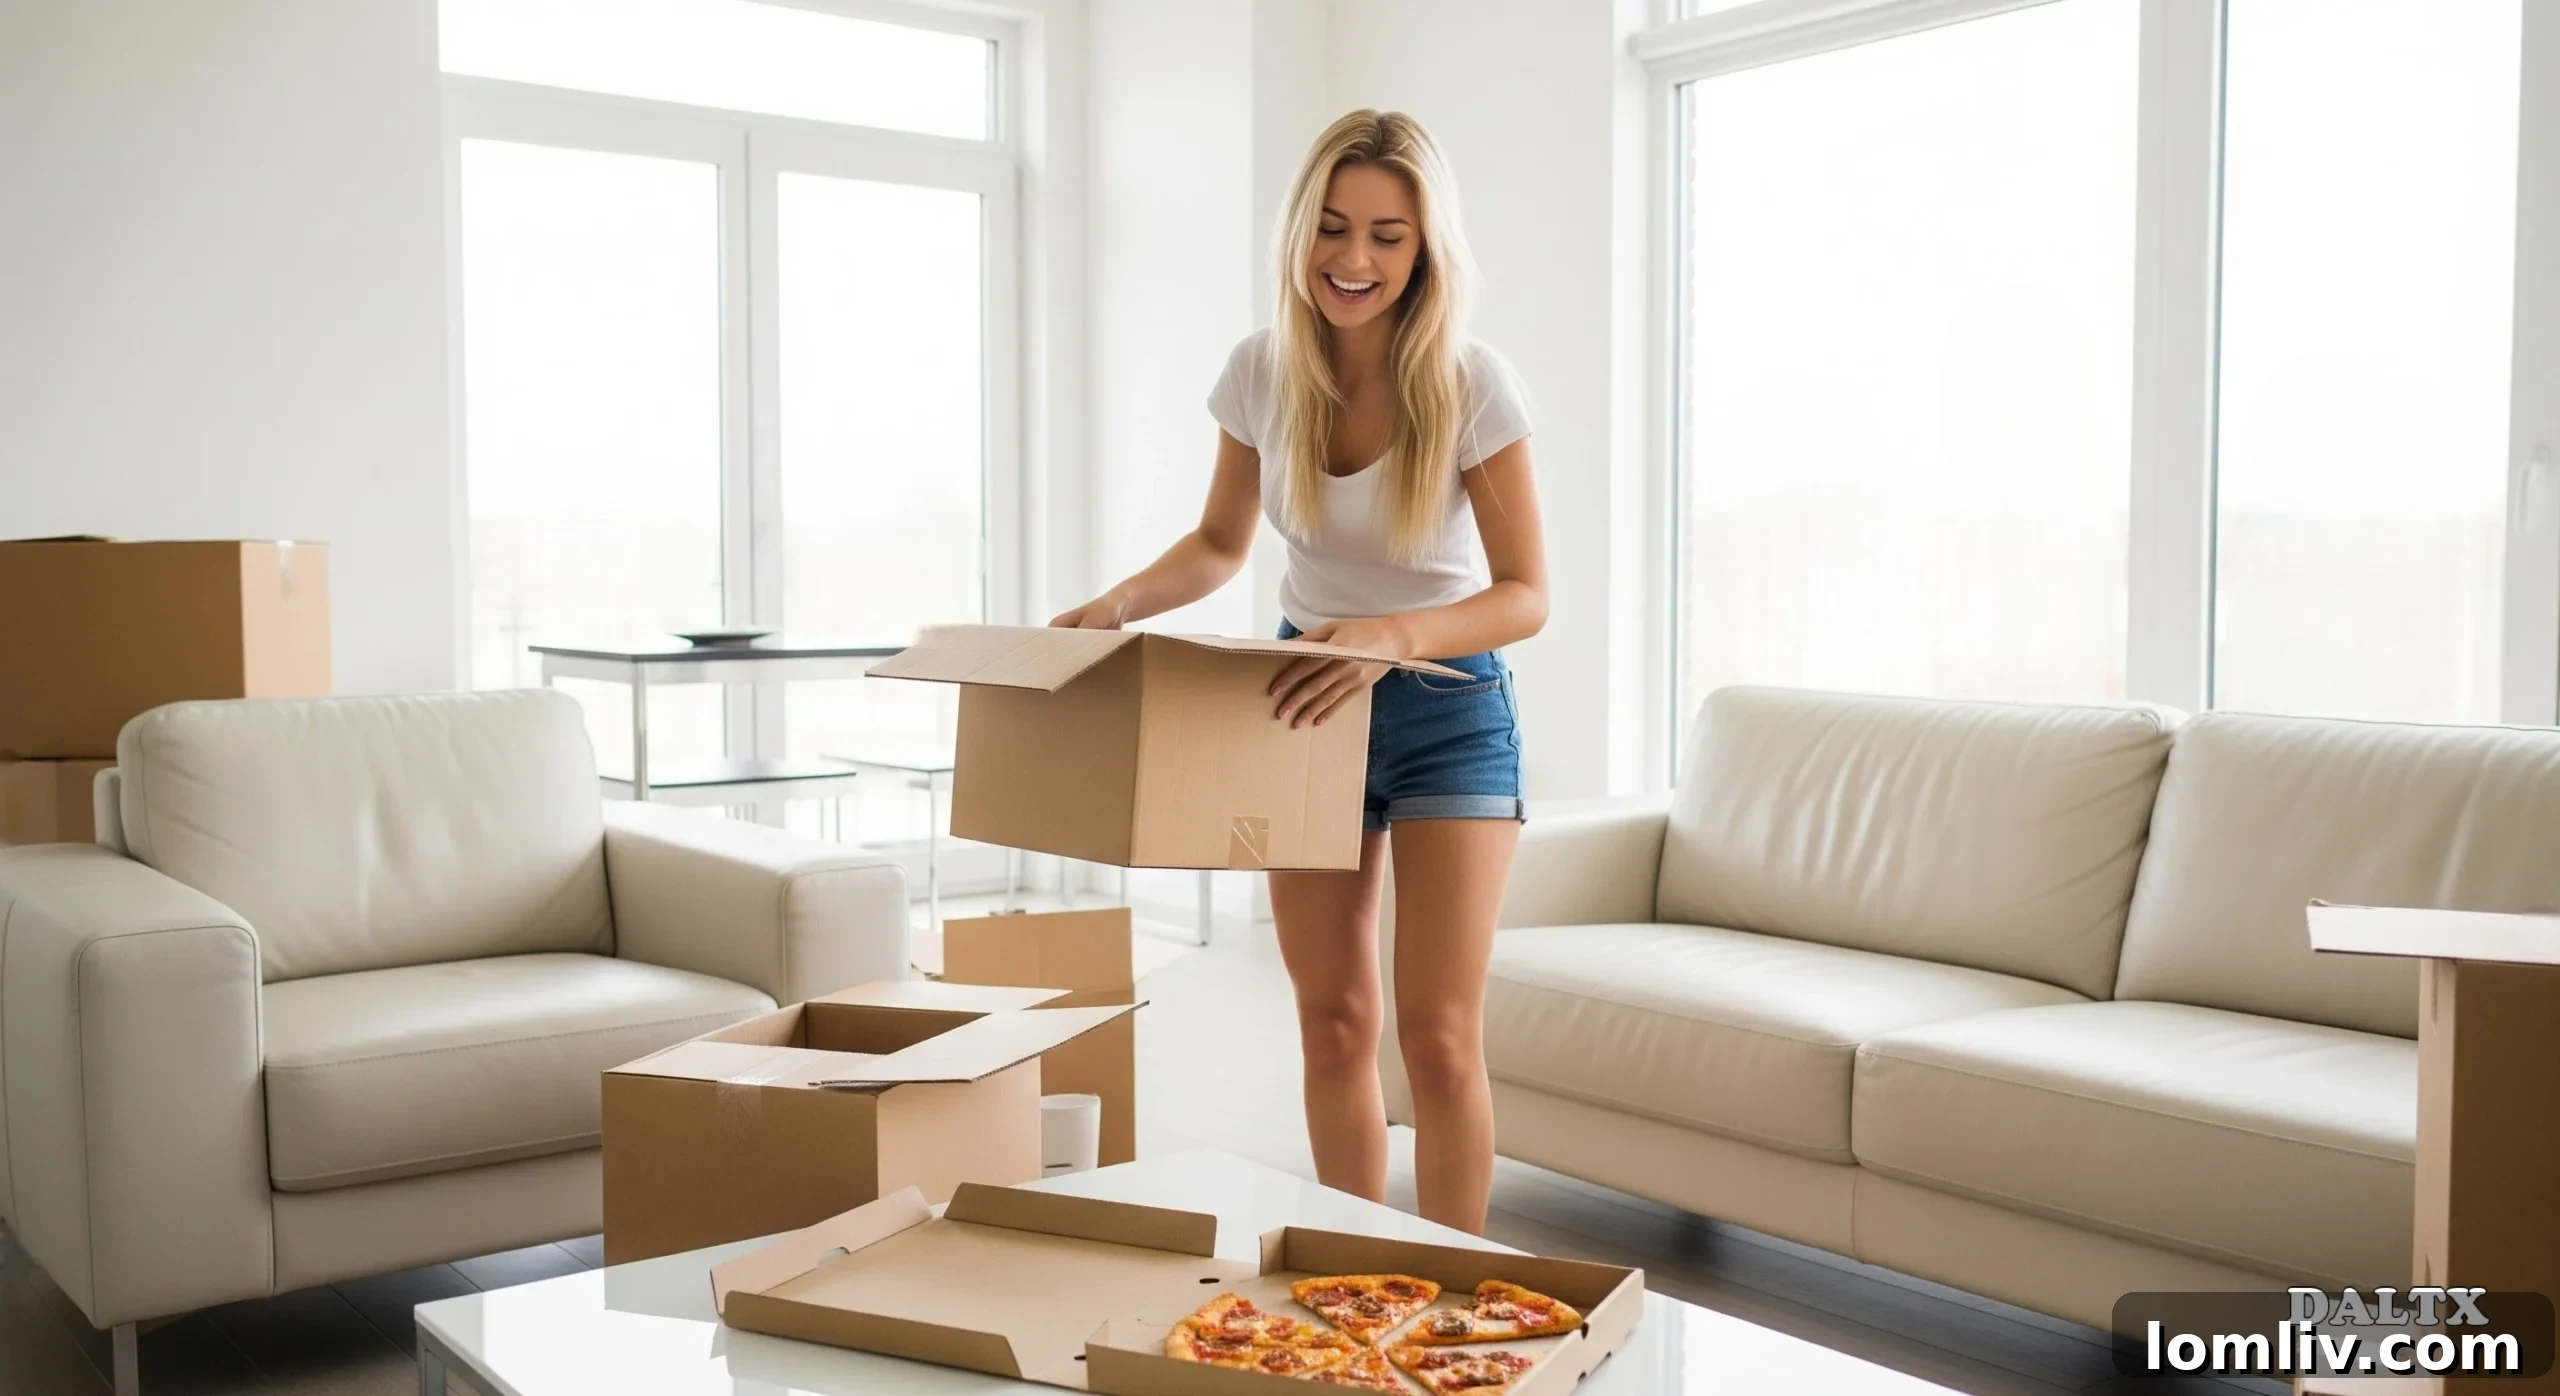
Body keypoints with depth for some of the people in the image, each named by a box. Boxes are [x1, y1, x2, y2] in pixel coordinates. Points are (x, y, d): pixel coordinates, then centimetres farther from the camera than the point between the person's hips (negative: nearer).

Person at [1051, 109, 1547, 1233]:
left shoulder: (1471, 386, -18)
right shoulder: (1262, 372, -7)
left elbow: (1525, 595, -19)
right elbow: (1220, 545, 7)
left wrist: (1391, 635, -37)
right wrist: (1117, 606, -12)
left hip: (1449, 707, -4)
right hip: (1309, 700, 4)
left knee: (1438, 1035, -8)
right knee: (1331, 1022, 11)